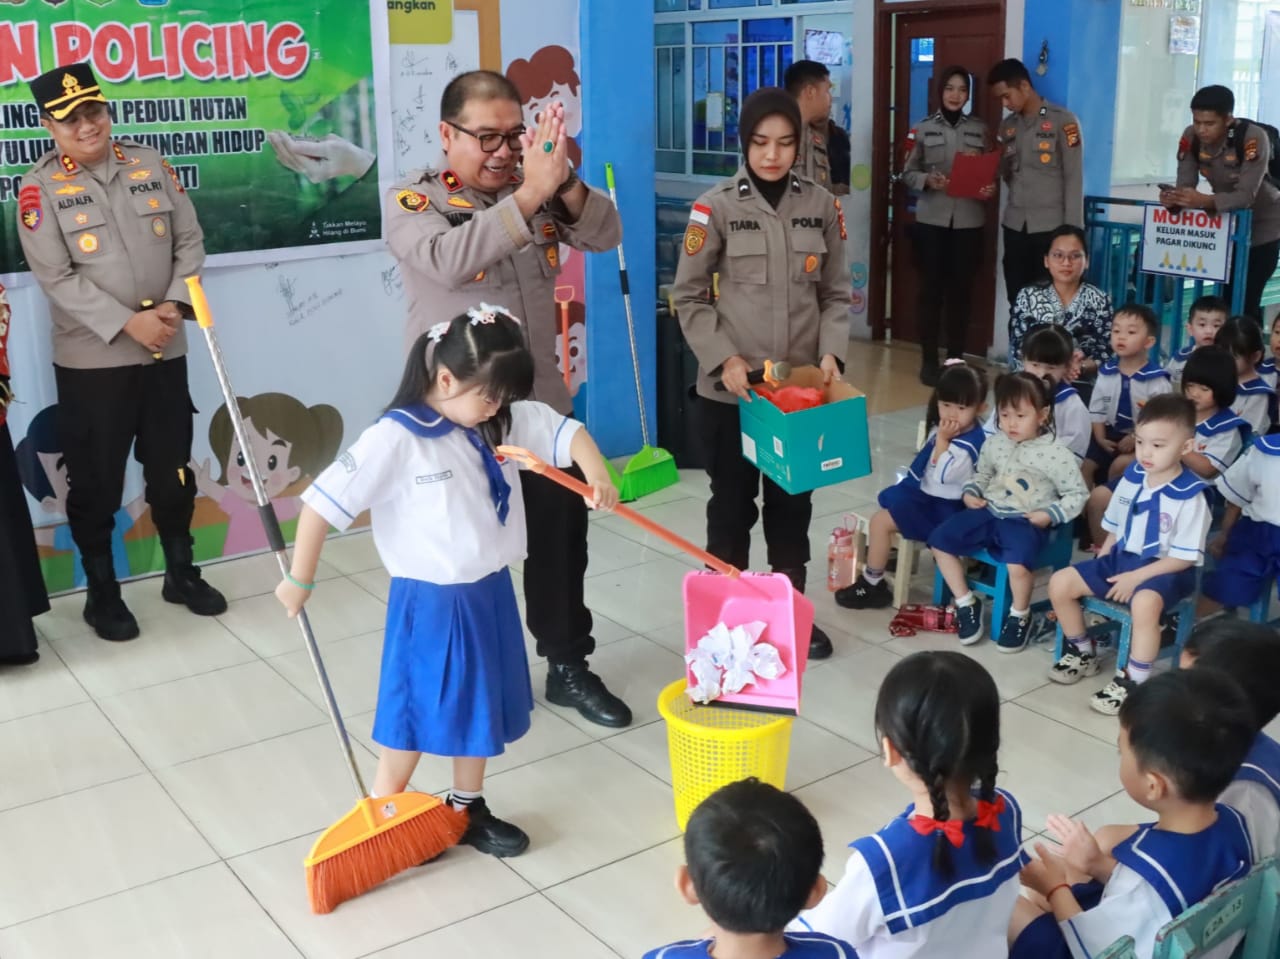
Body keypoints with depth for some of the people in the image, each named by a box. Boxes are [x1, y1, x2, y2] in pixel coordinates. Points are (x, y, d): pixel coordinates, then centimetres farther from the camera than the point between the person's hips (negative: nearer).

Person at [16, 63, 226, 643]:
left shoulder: (151, 165, 6)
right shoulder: (40, 188, -6)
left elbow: (190, 241, 6)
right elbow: (56, 278, -13)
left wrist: (174, 303, -10)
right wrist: (129, 323, -20)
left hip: (165, 352, 3)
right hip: (91, 360, -3)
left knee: (173, 471, 13)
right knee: (96, 483, 6)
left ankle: (181, 573, 30)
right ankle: (102, 593, 21)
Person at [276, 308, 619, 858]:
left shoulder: (500, 422, -2)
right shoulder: (395, 438, -22)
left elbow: (562, 431, 1)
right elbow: (324, 501, -20)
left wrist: (595, 472, -19)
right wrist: (300, 578, -13)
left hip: (489, 593, 7)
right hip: (430, 604, -7)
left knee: (480, 706, 19)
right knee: (417, 714, 7)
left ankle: (467, 810, 38)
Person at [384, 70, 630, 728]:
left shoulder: (540, 193, 4)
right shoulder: (414, 200, -11)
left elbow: (606, 235, -6)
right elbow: (448, 260, -31)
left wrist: (563, 183, -24)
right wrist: (530, 194, -36)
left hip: (540, 403, 5)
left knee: (562, 535, 11)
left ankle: (568, 667, 27)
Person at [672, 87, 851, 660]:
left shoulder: (821, 206, 3)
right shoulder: (716, 207, -7)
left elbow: (836, 294, 8)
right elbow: (688, 297, -4)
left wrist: (831, 352, -8)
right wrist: (723, 357, -15)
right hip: (730, 391, -3)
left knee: (792, 502, 14)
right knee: (733, 503, 9)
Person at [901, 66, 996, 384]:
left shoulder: (980, 129, 9)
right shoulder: (923, 129, 3)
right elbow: (908, 172, 4)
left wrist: (990, 188, -9)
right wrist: (928, 181, -15)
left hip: (969, 220, 2)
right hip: (931, 219, -1)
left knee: (961, 290, 4)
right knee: (931, 288, 0)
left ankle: (956, 359, 14)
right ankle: (929, 360, 7)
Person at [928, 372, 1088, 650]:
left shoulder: (1057, 454, -11)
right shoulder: (994, 443, 5)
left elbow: (1077, 495, -4)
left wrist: (1050, 515, -15)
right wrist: (971, 492, 4)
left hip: (1026, 523, -6)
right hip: (988, 513, 6)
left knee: (1018, 563, -34)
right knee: (940, 540, -6)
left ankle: (1020, 616, -1)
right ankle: (966, 604, 10)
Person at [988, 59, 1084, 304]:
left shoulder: (1062, 121, -3)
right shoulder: (1008, 126, 13)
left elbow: (1074, 177, -6)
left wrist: (1072, 230, -11)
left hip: (1050, 227, -5)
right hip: (1014, 225, 5)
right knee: (1017, 300, 5)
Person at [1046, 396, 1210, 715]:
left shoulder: (1190, 496, -18)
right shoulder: (1132, 476, 2)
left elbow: (1184, 557, -18)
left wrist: (1136, 577, -22)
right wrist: (1101, 563, 3)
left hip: (1164, 570, -7)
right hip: (1121, 558, 7)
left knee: (1144, 602, -40)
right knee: (1060, 583, -5)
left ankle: (1133, 681, -21)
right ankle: (1082, 653, 16)